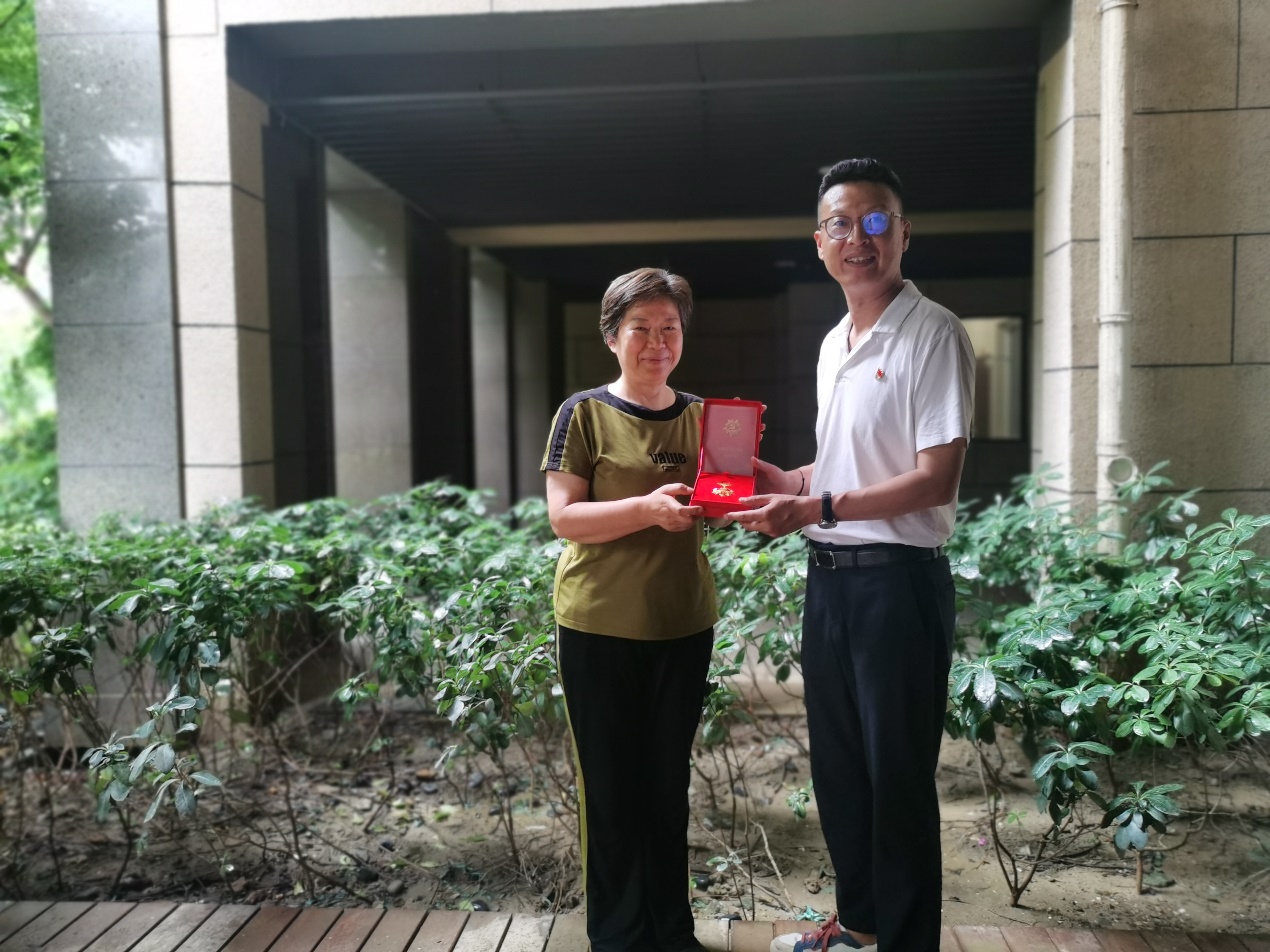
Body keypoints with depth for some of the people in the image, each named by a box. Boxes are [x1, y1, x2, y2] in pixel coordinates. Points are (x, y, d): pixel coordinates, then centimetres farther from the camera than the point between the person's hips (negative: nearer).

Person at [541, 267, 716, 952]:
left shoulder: (701, 416, 6)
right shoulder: (585, 413, -6)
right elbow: (563, 517, -13)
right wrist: (649, 509, -28)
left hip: (684, 626, 4)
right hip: (600, 629, -4)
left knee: (669, 781, 15)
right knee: (611, 784, 6)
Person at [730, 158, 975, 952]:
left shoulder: (932, 334, -11)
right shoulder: (834, 344, 14)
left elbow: (935, 478, -18)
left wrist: (818, 507, -24)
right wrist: (783, 483, 5)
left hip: (899, 579, -8)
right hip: (828, 576, 8)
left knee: (898, 778, 4)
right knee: (838, 765, 18)